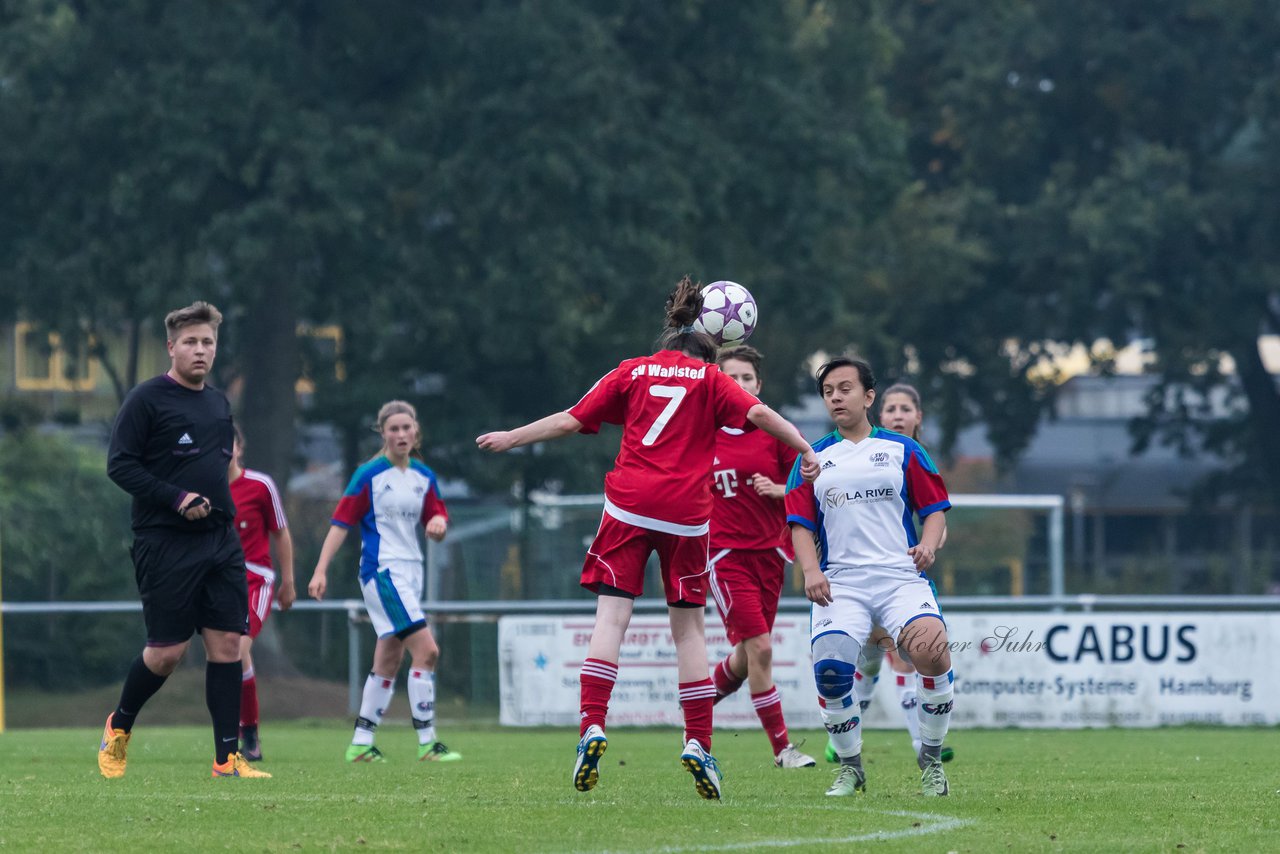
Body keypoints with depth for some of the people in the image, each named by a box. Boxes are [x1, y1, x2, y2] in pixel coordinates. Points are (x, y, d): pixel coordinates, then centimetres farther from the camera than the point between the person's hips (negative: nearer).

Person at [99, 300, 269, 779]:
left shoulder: (219, 404, 15)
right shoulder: (147, 400, -6)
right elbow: (119, 465, -11)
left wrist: (222, 511, 15)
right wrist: (177, 499, -18)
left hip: (219, 542, 6)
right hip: (164, 543, -6)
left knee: (227, 643, -2)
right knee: (167, 651, -5)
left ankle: (227, 758, 0)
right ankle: (119, 726, 22)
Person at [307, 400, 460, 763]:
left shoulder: (424, 477, 9)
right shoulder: (369, 475, -8)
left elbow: (437, 519, 13)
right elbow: (342, 522, -8)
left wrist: (438, 524, -12)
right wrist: (321, 570, -14)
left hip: (410, 572, 7)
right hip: (382, 570, -7)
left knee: (388, 662, 9)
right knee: (426, 649, -16)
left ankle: (361, 743, 15)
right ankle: (427, 742, -13)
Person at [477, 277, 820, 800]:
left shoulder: (633, 372, 15)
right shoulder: (709, 379, 13)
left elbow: (571, 420, 13)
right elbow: (757, 413, -3)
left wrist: (510, 439, 24)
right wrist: (806, 450, 2)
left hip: (628, 505, 0)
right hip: (686, 513, 0)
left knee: (612, 616, -4)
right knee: (688, 625, 7)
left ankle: (592, 727, -20)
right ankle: (698, 743, 2)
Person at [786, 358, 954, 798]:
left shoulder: (902, 450, 12)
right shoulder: (814, 458, 16)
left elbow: (935, 509, 12)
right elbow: (801, 524, 13)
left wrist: (928, 545, -9)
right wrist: (810, 570, -5)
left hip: (901, 575, -1)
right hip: (840, 582, 1)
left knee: (932, 652, -27)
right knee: (829, 668, -23)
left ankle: (931, 760, -5)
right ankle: (850, 767, 1)